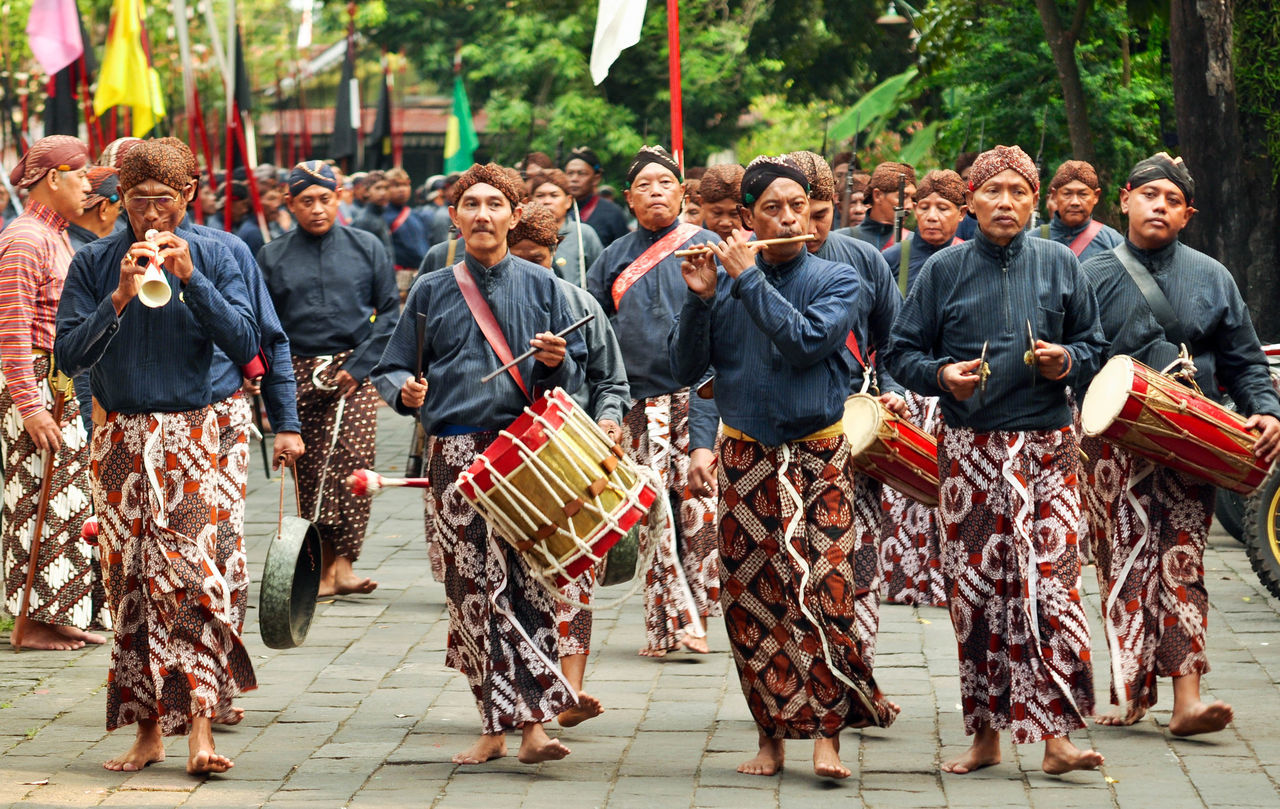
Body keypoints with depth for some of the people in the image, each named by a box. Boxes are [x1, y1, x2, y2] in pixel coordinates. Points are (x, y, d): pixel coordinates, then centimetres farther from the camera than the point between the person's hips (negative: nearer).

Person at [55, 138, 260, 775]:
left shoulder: (211, 260, 3)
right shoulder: (94, 264, 3)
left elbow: (245, 346, -6)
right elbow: (68, 354, -4)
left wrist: (191, 280, -15)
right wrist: (119, 298, -17)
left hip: (188, 435, -1)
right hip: (118, 436, 1)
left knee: (187, 571, -14)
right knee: (129, 581, 3)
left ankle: (199, 727, -15)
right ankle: (149, 728, 10)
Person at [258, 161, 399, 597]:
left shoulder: (366, 248, 6)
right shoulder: (272, 257, 9)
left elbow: (390, 313, 6)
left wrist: (359, 366, -5)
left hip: (354, 371, -1)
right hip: (299, 376, 1)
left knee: (352, 462, -14)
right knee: (309, 470, -1)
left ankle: (342, 563, -13)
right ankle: (324, 566, 4)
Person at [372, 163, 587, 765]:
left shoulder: (540, 286, 11)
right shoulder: (431, 292, 12)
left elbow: (573, 374, 14)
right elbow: (391, 369, 15)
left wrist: (557, 362, -8)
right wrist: (406, 392, -7)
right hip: (458, 452, 1)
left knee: (529, 584, -8)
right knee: (473, 588, -3)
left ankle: (531, 722, -10)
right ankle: (496, 727, 3)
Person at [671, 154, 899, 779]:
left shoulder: (835, 281, -1)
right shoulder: (723, 278, 4)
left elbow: (806, 341, -19)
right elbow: (685, 368, 1)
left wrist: (749, 278, -17)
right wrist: (700, 299, -13)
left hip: (816, 457, -2)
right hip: (745, 458, 2)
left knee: (824, 590, -13)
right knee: (751, 598, 2)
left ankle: (827, 734, -10)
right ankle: (771, 735, 11)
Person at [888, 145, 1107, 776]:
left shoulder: (1060, 266, 7)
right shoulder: (943, 271, 5)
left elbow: (1094, 347, 13)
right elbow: (903, 352, 7)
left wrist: (1068, 362, -9)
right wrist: (942, 374, -12)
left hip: (1047, 445, 0)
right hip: (970, 450, 1)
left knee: (1050, 582, -10)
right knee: (975, 589, 3)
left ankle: (1056, 735, -10)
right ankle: (986, 735, 12)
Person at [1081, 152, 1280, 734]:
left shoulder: (1211, 279, 12)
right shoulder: (1093, 277, 8)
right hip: (1114, 442, 0)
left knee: (1180, 562, -9)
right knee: (1123, 562, -2)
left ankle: (1186, 698, -15)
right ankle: (1130, 694, 5)